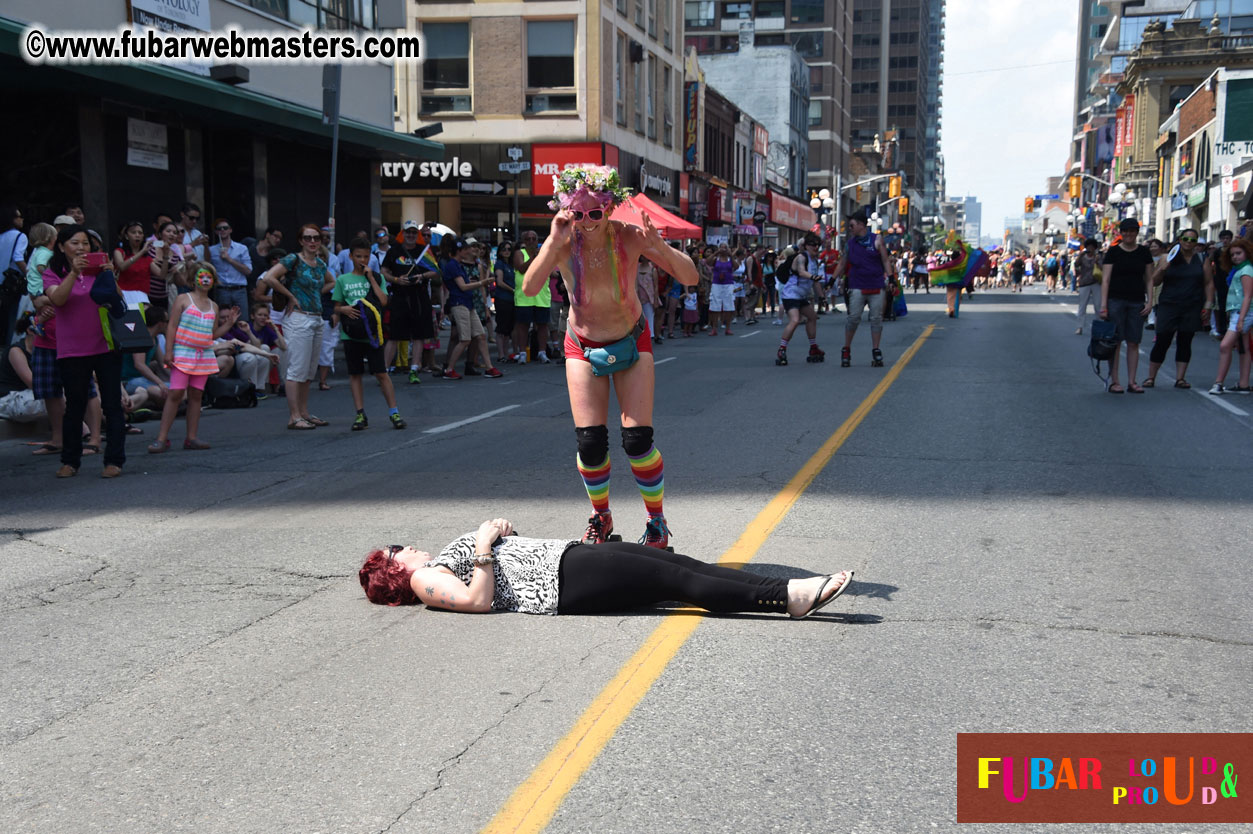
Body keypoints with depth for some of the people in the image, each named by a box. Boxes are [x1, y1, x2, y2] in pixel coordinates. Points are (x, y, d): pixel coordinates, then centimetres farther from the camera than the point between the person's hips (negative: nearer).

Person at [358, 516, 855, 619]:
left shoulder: (438, 561, 27)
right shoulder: (424, 580, 1)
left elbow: (505, 546, 30)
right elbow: (480, 599, -16)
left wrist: (496, 528, 12)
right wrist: (483, 548, -12)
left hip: (565, 555, 9)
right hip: (560, 586, -9)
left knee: (679, 564, -8)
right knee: (675, 579, -18)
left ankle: (791, 593, -16)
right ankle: (789, 596, -23)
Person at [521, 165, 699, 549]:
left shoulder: (629, 237, -20)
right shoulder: (563, 244, -18)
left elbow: (690, 278, -23)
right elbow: (529, 289, -34)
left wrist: (661, 247, -40)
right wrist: (554, 242, -41)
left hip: (631, 341, -1)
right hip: (583, 347, 1)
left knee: (637, 440, -9)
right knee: (590, 443, -6)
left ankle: (658, 523, 13)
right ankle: (600, 516, 22)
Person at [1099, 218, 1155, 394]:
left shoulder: (1144, 252, 9)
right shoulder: (1113, 252, 0)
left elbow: (1149, 279, 12)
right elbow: (1105, 280, -4)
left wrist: (1149, 302, 2)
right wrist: (1103, 305, -11)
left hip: (1137, 302, 3)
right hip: (1116, 300, -3)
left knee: (1134, 343, 4)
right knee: (1115, 341, -3)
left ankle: (1131, 382, 9)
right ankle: (1114, 381, 2)